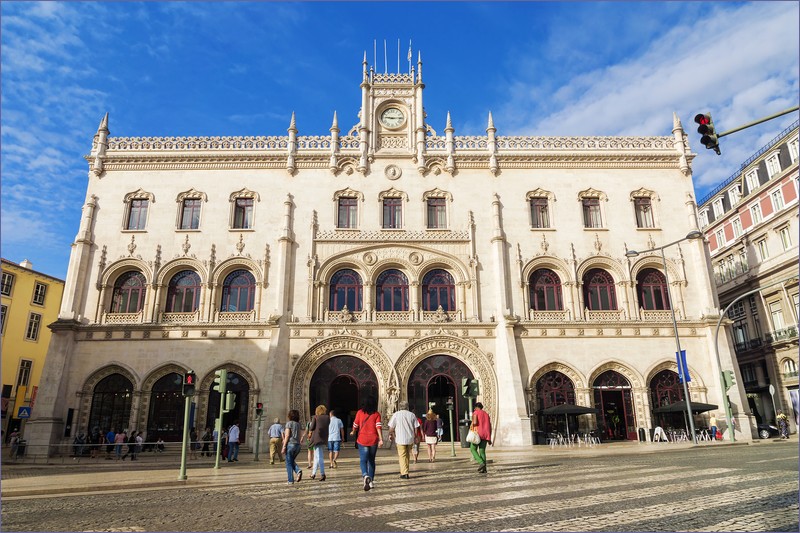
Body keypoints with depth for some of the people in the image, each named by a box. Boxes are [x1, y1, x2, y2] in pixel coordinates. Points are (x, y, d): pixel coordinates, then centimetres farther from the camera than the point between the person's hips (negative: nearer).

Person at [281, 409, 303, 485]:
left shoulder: (289, 423, -6)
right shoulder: (298, 424, 12)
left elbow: (287, 435, -12)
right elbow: (299, 436, 11)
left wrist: (284, 446, -10)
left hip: (290, 444, -6)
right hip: (297, 445, 6)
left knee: (289, 463, 3)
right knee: (292, 461, 21)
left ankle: (291, 481, 3)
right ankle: (298, 471, -3)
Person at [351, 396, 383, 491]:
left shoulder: (360, 412, 2)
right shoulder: (377, 414, 1)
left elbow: (355, 425, 8)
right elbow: (378, 426, -9)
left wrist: (353, 432, 28)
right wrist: (381, 439, -13)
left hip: (362, 439, -1)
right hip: (373, 440, 2)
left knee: (363, 460, -3)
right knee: (371, 461, 16)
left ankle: (366, 475, -30)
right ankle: (371, 481, 19)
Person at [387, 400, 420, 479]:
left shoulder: (396, 414, -2)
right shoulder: (412, 415, 6)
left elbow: (391, 427, -1)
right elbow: (415, 428, 6)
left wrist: (390, 434, 16)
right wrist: (415, 437, 15)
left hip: (400, 438, -3)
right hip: (410, 439, 3)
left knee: (402, 456, 1)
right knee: (407, 455, 17)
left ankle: (404, 473, -5)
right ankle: (405, 471, 24)